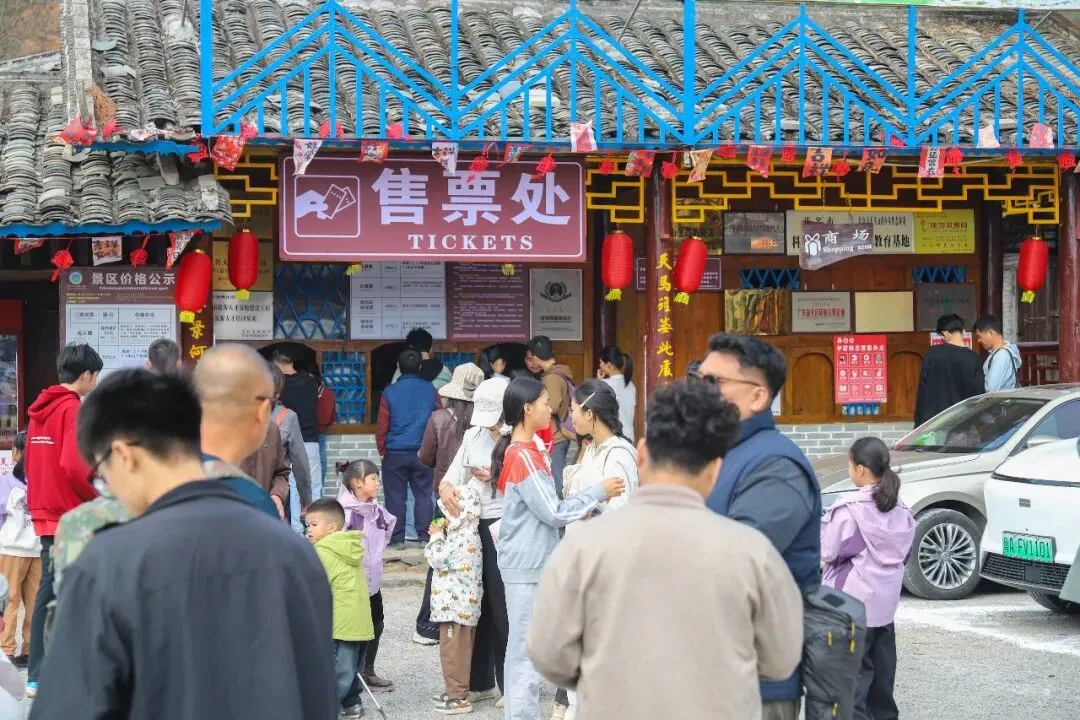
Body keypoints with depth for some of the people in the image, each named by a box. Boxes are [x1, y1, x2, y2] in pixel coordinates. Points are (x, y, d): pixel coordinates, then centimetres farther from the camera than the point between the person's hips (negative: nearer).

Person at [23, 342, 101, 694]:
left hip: (45, 514, 8)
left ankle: (37, 676, 14)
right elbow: (73, 466, -23)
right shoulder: (73, 409, -14)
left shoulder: (40, 408, 12)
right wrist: (97, 499, -10)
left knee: (48, 594, 12)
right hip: (70, 517, -8)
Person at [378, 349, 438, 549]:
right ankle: (425, 536, 7)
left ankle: (397, 538, 6)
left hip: (395, 453, -2)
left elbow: (382, 425, -3)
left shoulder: (390, 392, -6)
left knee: (396, 496, 5)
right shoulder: (430, 390, 0)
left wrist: (381, 449, 9)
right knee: (423, 494, 8)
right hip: (423, 452, 2)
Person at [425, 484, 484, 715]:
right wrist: (441, 533, 13)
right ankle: (456, 691, 27)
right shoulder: (462, 534, 14)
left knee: (453, 651, -5)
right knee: (455, 650, 18)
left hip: (456, 606, -11)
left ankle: (459, 698, 0)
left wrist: (436, 536, -8)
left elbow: (439, 560, -23)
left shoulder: (464, 538, -20)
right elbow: (446, 557, 25)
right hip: (460, 605, 11)